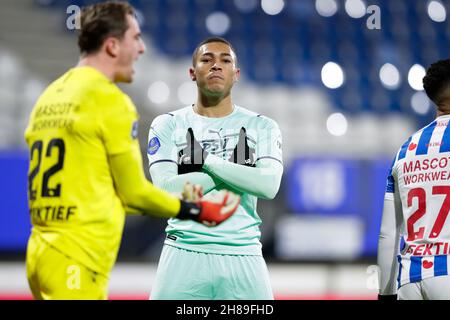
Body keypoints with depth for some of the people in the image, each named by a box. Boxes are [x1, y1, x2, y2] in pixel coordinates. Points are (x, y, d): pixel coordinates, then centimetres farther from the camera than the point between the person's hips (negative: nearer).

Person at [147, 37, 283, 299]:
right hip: (185, 255, 0)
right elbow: (166, 189, -9)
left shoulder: (262, 127, 8)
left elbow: (269, 186, -9)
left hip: (243, 258, 1)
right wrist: (236, 172, -8)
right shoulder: (168, 125, 7)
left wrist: (209, 161, -9)